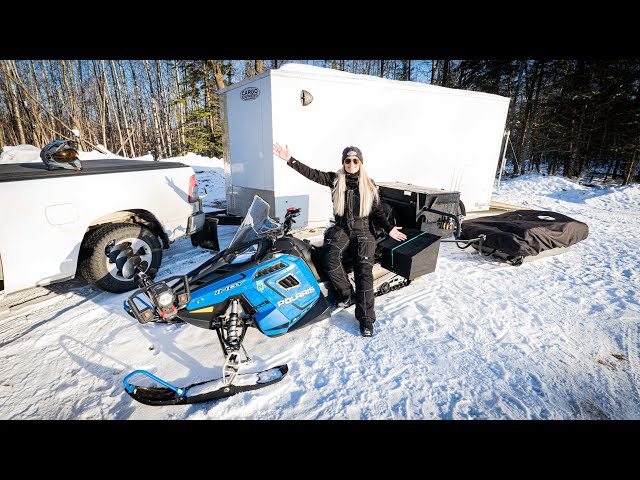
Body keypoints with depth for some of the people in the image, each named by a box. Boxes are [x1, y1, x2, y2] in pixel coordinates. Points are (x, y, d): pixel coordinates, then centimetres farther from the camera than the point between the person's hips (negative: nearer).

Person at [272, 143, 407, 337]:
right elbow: (312, 173, -2)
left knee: (364, 270, -15)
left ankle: (366, 319, -12)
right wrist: (290, 160, -11)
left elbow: (378, 212, 6)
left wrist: (389, 228, -10)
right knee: (330, 257, -29)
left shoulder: (369, 186, 5)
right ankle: (345, 292, -7)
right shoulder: (335, 179, 5)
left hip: (364, 230, -1)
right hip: (341, 229, 1)